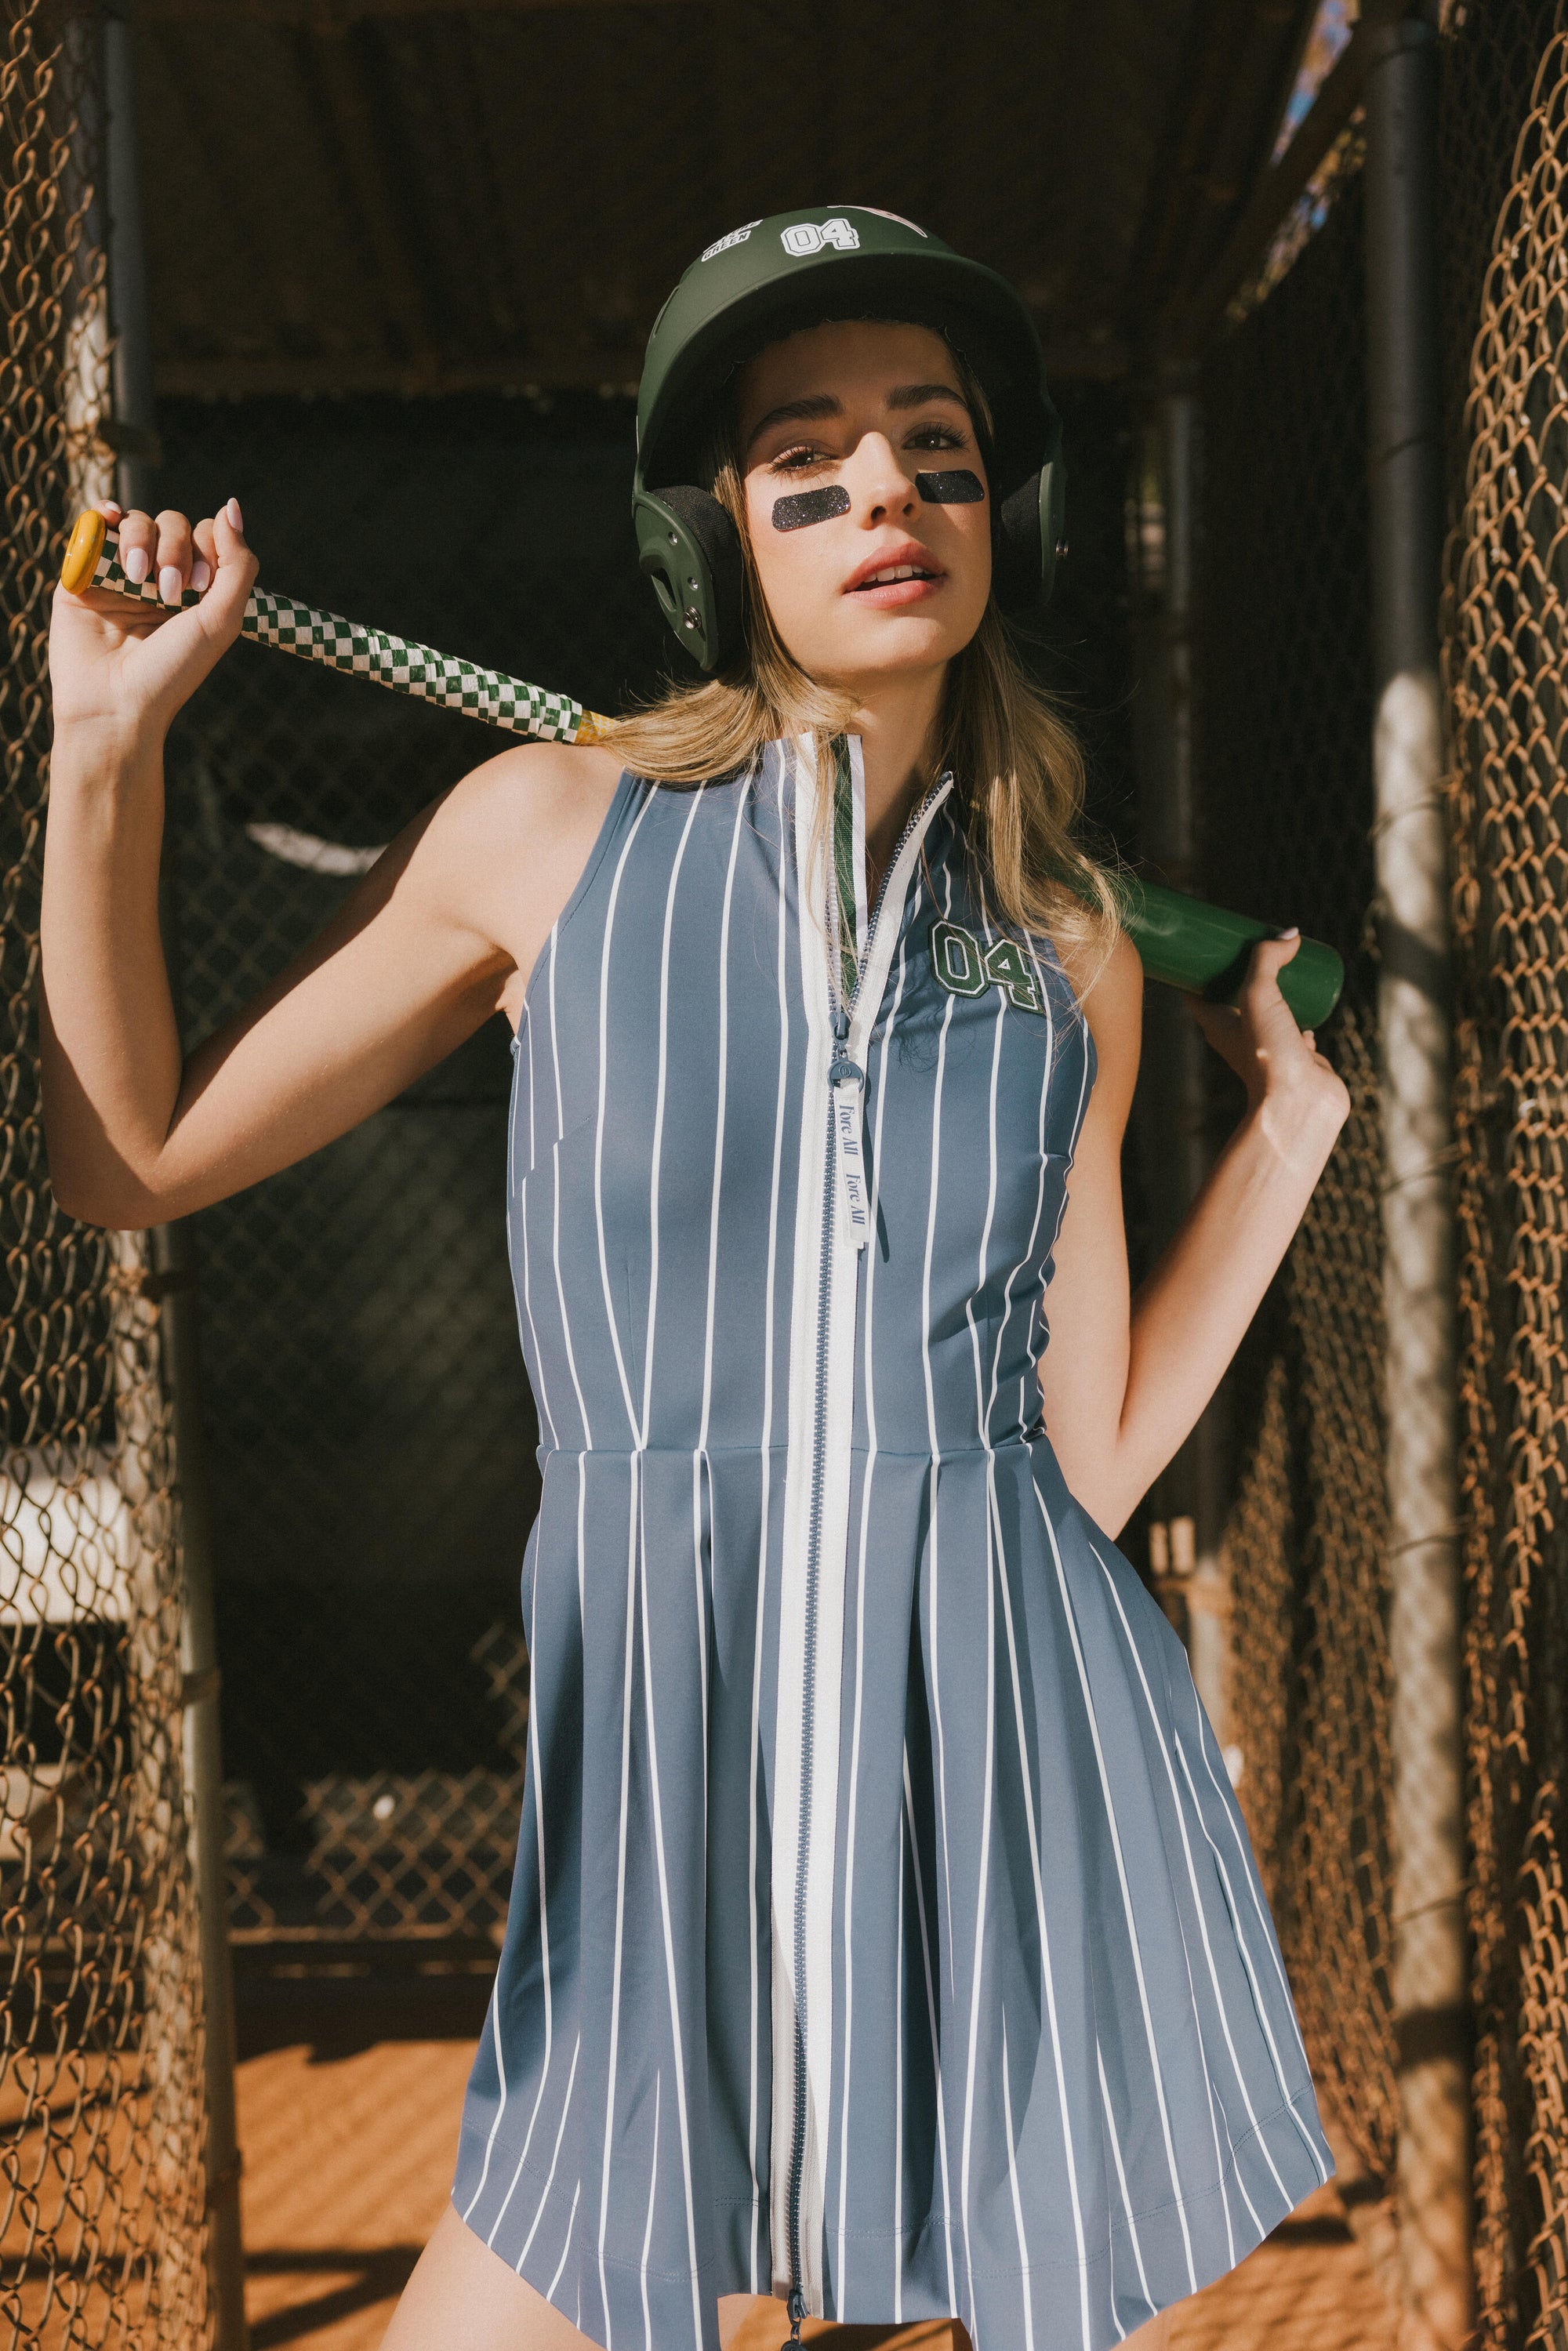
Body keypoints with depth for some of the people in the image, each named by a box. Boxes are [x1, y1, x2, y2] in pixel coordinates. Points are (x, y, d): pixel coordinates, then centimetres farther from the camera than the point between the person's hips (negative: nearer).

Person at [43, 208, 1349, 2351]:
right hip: (676, 1816, -1)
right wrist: (109, 747, 0)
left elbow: (1090, 1459, 7)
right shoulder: (548, 833, 0)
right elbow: (133, 1158, 5)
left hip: (1027, 1766, 2)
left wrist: (1286, 1128, 8)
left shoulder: (1068, 958, 5)